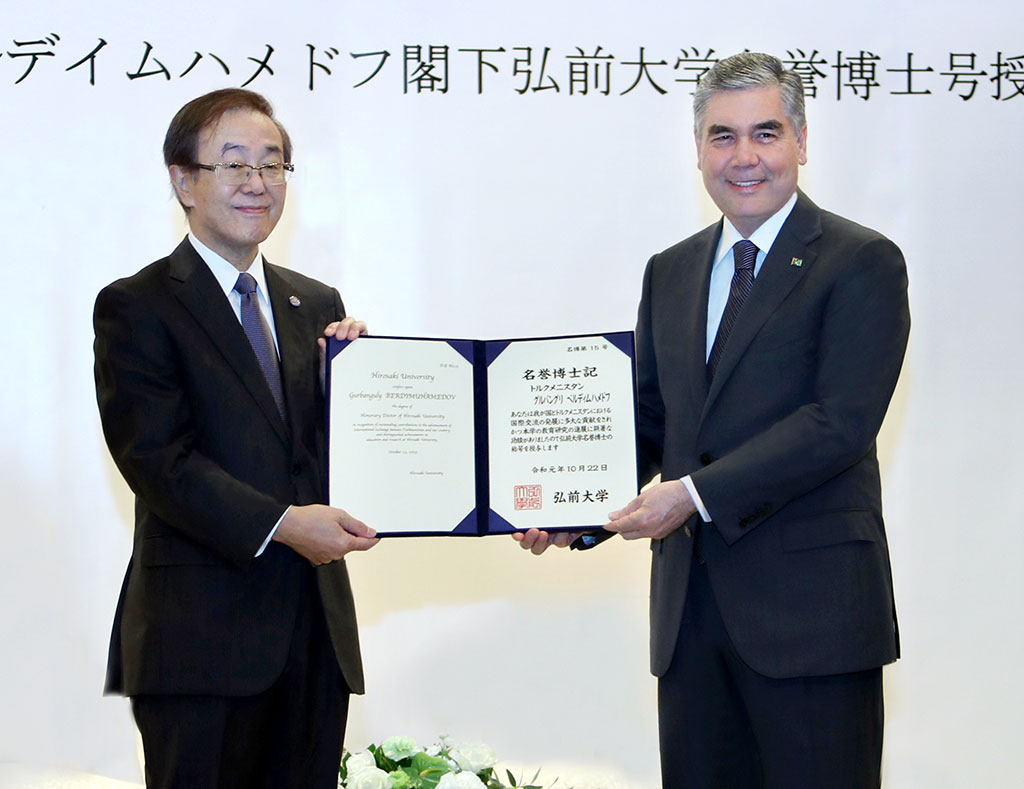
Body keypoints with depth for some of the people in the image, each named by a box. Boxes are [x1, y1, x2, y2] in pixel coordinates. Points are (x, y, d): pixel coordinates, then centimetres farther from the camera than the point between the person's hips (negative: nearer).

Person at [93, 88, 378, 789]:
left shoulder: (317, 305, 16)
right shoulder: (136, 307, -2)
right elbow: (156, 457, -12)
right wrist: (279, 523, -20)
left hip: (315, 621, 5)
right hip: (201, 630, -5)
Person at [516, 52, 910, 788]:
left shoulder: (863, 263, -4)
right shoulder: (670, 272, 16)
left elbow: (841, 423, -14)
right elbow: (648, 421, 15)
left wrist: (698, 493, -19)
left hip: (810, 604, -5)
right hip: (691, 600, 6)